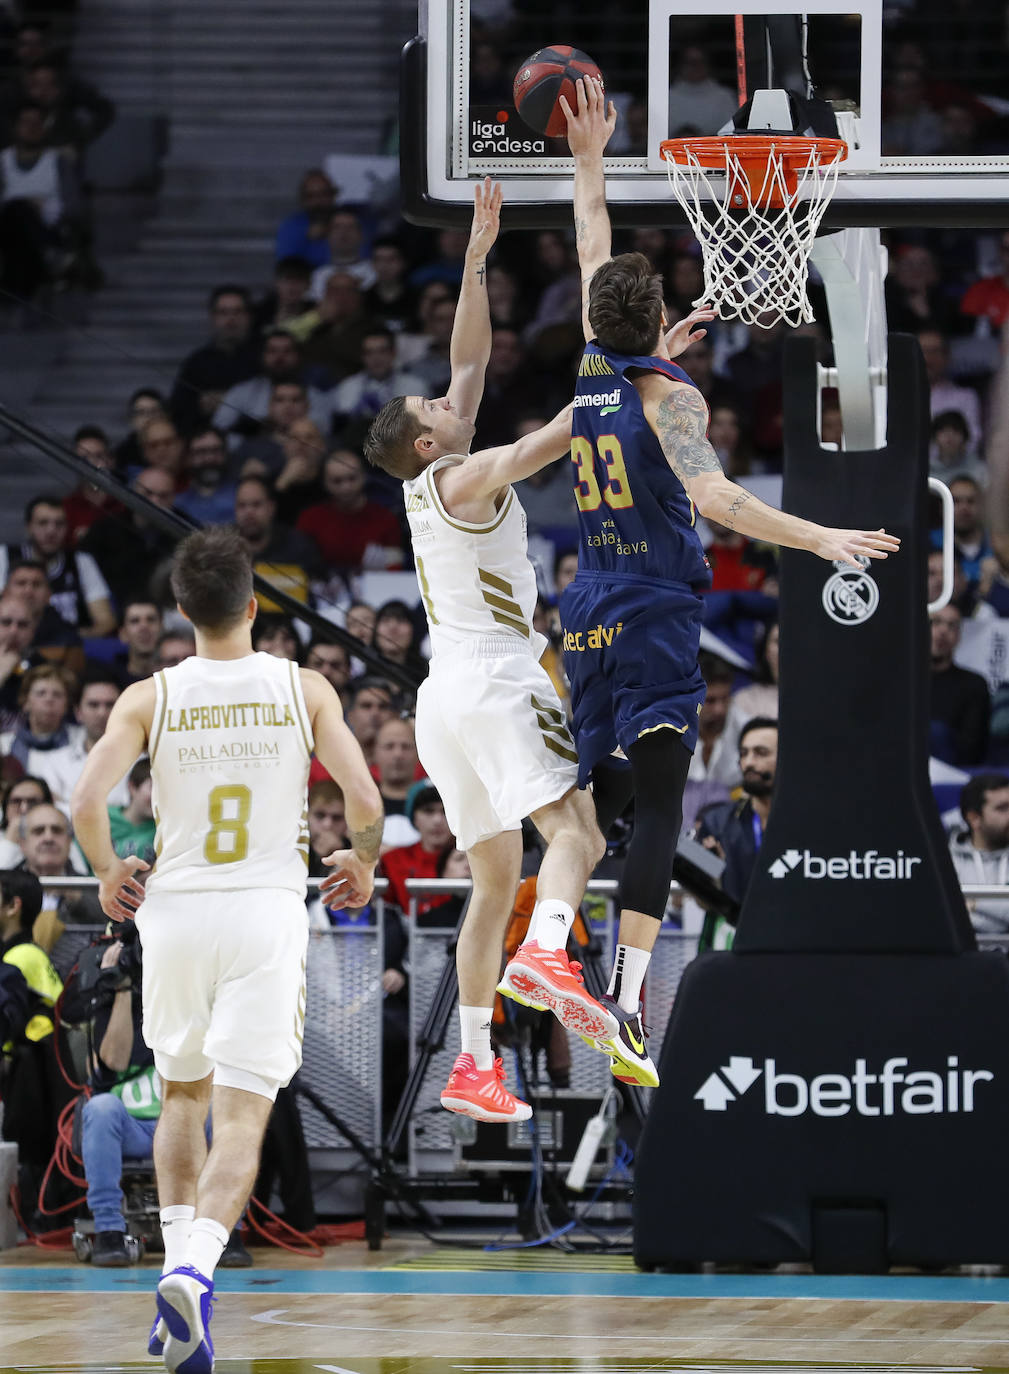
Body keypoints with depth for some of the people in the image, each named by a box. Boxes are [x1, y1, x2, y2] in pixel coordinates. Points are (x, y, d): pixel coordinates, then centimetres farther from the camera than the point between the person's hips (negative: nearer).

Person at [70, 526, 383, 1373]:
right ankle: (195, 1270, -27)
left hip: (174, 912, 2)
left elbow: (87, 803, -11)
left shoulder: (151, 698, 0)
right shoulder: (304, 690, -1)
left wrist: (109, 875, 8)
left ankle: (181, 1262, 17)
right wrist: (362, 868, 13)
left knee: (184, 1095, 23)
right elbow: (366, 801, -8)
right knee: (241, 1117, -5)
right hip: (268, 913, -2)